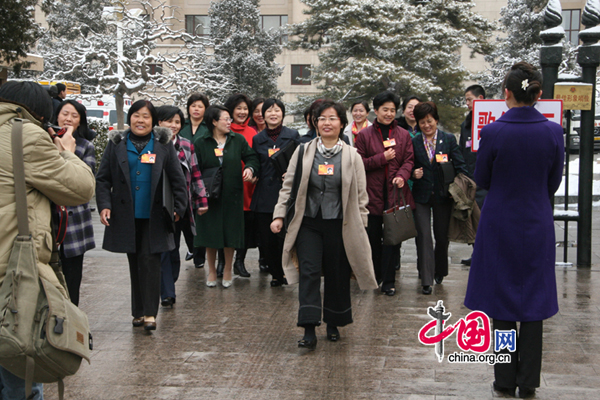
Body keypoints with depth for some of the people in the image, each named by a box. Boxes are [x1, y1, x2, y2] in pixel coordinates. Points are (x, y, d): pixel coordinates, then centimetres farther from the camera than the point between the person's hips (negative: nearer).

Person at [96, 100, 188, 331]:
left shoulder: (163, 144, 4)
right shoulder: (116, 144, 6)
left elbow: (177, 179, 5)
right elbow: (103, 179, 5)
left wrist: (179, 208, 0)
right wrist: (104, 205, -7)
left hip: (153, 217, -2)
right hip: (126, 217, 2)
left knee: (150, 261, -7)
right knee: (134, 263, 10)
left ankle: (150, 313, -3)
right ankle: (138, 311, 20)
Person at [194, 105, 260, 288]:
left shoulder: (238, 140, 4)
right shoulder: (201, 143, 0)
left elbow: (251, 157, 8)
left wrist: (250, 168, -14)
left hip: (232, 196, 1)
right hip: (209, 196, -1)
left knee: (230, 232, 5)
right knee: (210, 233, 6)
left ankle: (228, 270, 23)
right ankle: (212, 271, 23)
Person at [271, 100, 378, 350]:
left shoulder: (352, 156, 3)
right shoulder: (303, 152, 4)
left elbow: (361, 195, 6)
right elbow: (288, 185, 7)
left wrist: (361, 226, 3)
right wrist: (279, 215, 1)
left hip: (339, 225, 0)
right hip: (308, 223, 0)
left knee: (337, 275, 7)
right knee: (309, 272, -10)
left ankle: (333, 324, 26)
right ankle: (309, 331, -10)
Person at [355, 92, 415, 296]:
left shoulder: (403, 135, 9)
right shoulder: (365, 135, 3)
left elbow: (408, 160, 5)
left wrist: (402, 175, -14)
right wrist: (382, 158, -11)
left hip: (395, 193, 1)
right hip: (372, 193, -1)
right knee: (373, 237, 8)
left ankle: (388, 281, 7)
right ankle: (376, 275, 25)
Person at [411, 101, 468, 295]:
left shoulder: (449, 139, 1)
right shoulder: (413, 142, 2)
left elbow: (460, 166, 0)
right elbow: (409, 167, 8)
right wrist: (414, 174, -14)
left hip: (443, 195, 1)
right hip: (421, 195, 0)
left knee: (442, 236, 11)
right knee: (423, 236, -6)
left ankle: (439, 272, 32)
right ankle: (426, 280, -3)